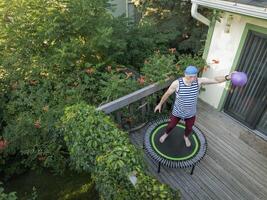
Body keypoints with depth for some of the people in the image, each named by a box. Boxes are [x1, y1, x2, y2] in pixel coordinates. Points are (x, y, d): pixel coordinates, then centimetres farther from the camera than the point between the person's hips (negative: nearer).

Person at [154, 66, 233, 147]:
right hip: (177, 112, -2)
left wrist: (227, 77, -42)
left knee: (189, 128, 26)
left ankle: (186, 137, 61)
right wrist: (160, 104, -2)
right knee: (171, 125, 22)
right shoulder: (177, 83, -27)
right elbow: (167, 94, -13)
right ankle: (166, 134, 56)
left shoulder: (199, 81, -20)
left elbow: (215, 80, -22)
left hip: (191, 113, 2)